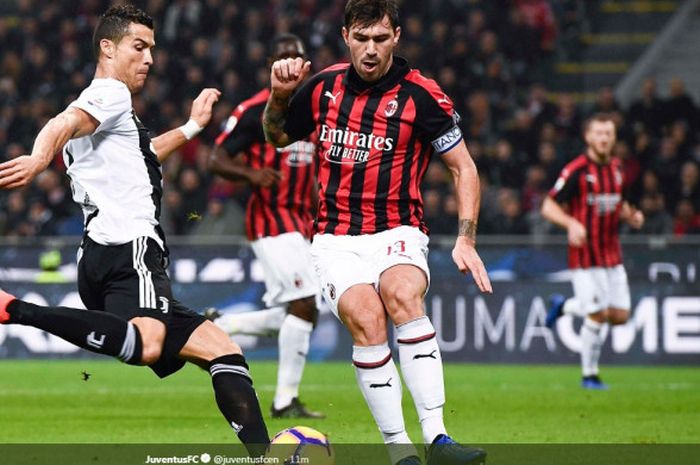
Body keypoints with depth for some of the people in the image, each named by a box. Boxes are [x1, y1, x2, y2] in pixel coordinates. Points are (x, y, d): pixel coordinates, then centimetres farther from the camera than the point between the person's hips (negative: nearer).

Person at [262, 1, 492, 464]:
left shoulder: (421, 95, -7)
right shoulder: (323, 87, 5)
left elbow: (464, 168, -1)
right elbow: (276, 137, 22)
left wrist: (466, 239, -11)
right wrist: (280, 96, 2)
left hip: (398, 233, -2)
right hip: (337, 239, 2)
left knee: (402, 295, -34)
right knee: (365, 319, -26)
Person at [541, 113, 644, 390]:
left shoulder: (616, 168, 9)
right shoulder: (576, 170, -11)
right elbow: (548, 207, -11)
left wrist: (632, 215, 2)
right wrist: (572, 223, -28)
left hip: (612, 252, 7)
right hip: (586, 254, -7)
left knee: (620, 316, 3)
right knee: (597, 316, -8)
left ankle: (564, 306, 27)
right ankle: (589, 375, 10)